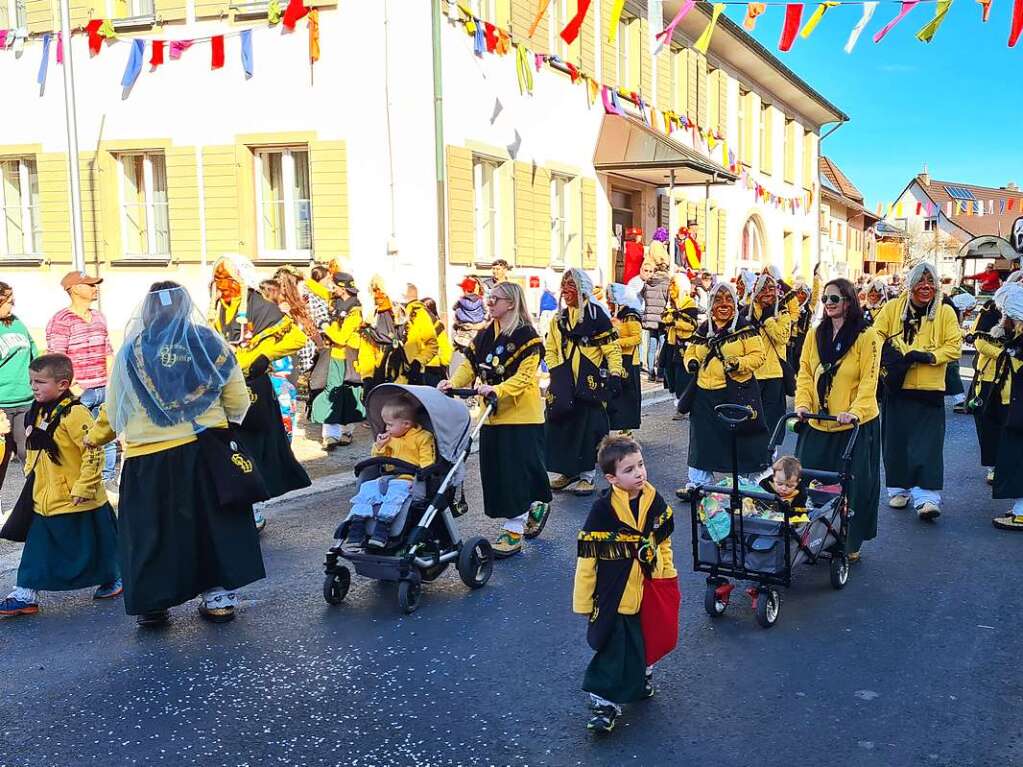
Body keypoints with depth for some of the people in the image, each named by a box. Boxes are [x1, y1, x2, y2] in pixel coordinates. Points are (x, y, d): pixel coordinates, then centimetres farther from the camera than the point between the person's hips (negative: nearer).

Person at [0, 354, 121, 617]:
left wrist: (84, 487, -22)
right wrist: (31, 477, 17)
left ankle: (113, 578, 30)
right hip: (44, 500, 7)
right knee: (37, 548, 8)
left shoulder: (74, 413, -19)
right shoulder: (35, 414, 8)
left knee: (93, 545, 10)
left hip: (76, 500, -7)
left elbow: (93, 451, -23)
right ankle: (26, 594, 15)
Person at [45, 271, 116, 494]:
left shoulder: (99, 317, 14)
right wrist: (73, 387, -17)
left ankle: (107, 479, 26)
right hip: (79, 393, -7)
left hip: (103, 390, 7)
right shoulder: (61, 321, -10)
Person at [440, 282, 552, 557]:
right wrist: (454, 383, -11)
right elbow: (469, 365, 8)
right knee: (495, 470, 10)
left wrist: (497, 389, -31)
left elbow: (524, 377, -18)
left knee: (515, 470, -6)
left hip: (521, 416, -7)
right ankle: (535, 506, 31)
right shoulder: (484, 335, 12)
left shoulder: (526, 336, -10)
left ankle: (514, 531, 3)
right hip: (492, 416, 7)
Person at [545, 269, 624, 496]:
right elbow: (550, 349, 18)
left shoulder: (596, 314, -6)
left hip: (590, 383, -6)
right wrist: (555, 370, 4)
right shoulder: (560, 318, 13)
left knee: (589, 426, -1)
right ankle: (567, 471, 21)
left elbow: (612, 348, -9)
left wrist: (614, 374, -16)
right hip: (565, 383, 6)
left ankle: (586, 475, 9)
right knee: (562, 424, 8)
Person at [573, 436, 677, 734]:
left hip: (649, 588, 5)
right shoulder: (602, 510, -21)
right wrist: (583, 601, -10)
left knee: (645, 641, 22)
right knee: (613, 648, 2)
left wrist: (667, 574, 15)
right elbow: (586, 558, -15)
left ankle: (642, 674, 48)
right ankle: (605, 701, 16)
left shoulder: (654, 501, -6)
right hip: (615, 594, -5)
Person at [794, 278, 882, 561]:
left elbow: (869, 380, -11)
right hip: (817, 423, 4)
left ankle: (851, 544, 18)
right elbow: (805, 372, 7)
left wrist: (855, 411, -24)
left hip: (856, 425, -4)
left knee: (853, 486, 3)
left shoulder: (866, 336, -7)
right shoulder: (816, 334, 7)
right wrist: (803, 403, -7)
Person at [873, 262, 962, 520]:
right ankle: (899, 489, 22)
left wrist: (929, 356, -20)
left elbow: (955, 346, -3)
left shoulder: (945, 312, 2)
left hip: (930, 389, -1)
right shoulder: (893, 308, 4)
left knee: (928, 444, -6)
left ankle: (927, 497, -6)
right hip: (897, 386, 1)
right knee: (896, 441, 7)